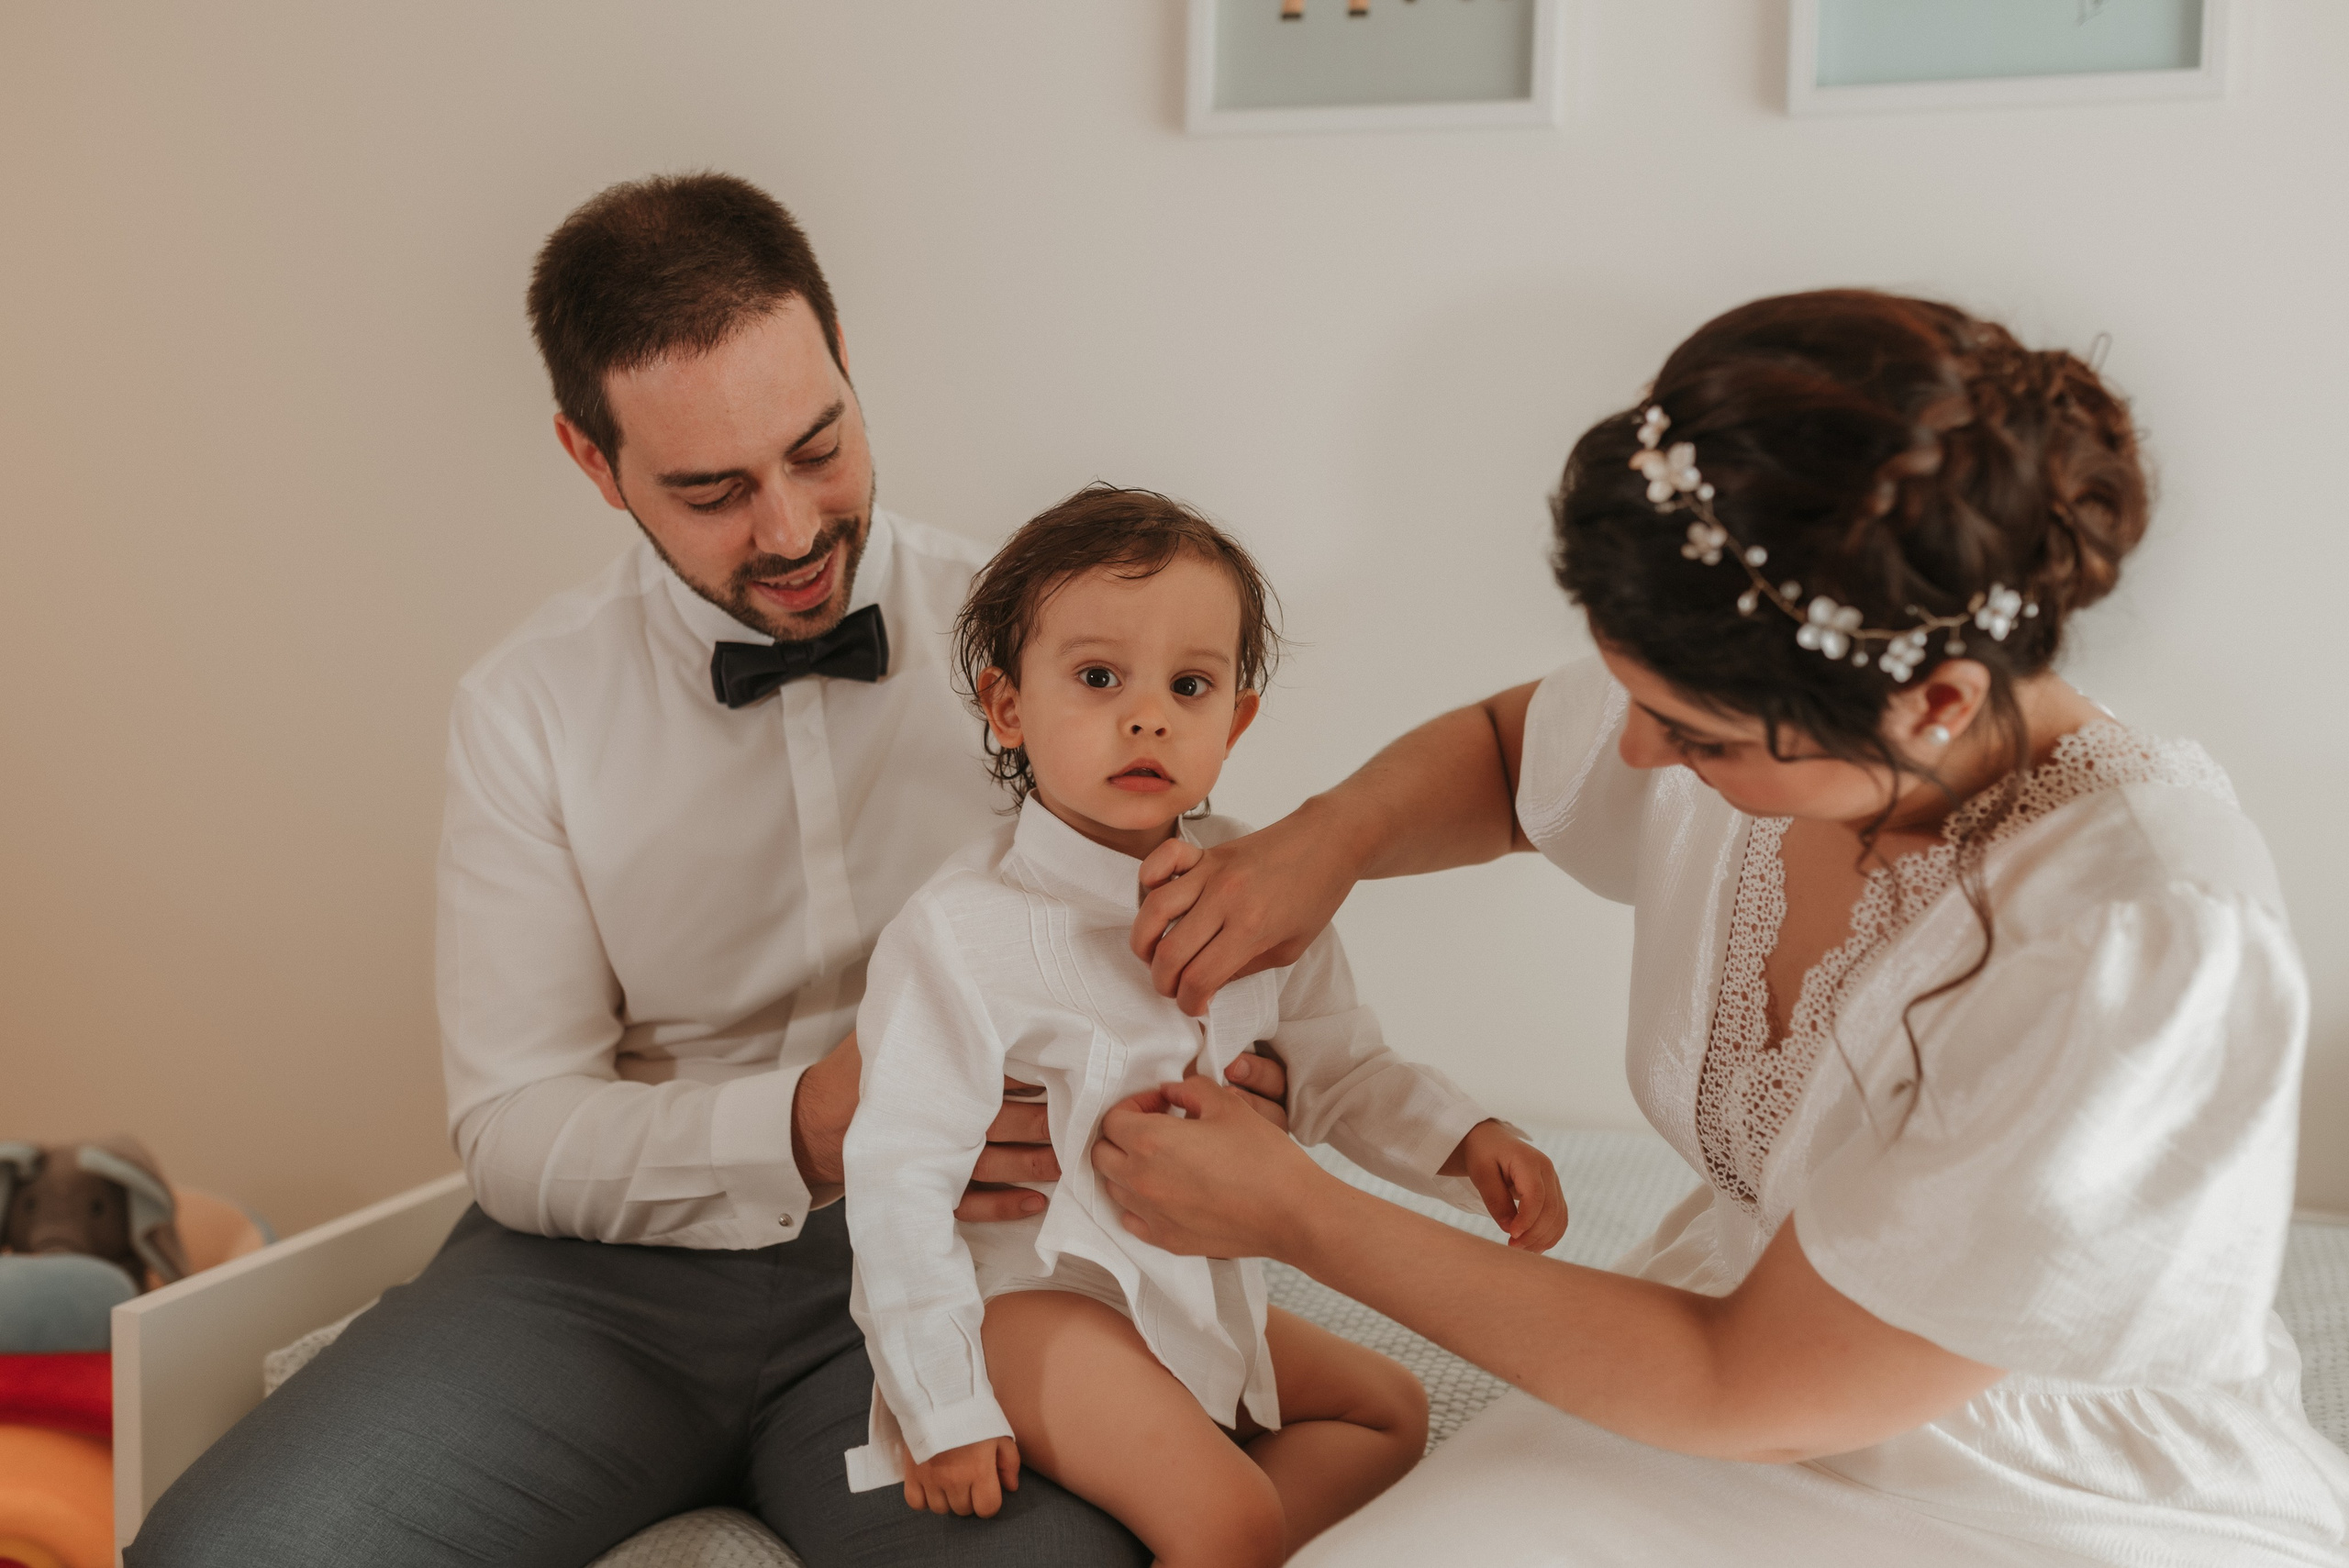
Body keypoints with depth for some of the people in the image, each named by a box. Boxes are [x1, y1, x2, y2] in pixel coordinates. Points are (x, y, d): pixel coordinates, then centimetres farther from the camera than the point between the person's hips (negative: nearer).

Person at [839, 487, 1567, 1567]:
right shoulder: (963, 931, -23)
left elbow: (1337, 1065, 10)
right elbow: (898, 1176, -19)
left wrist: (1468, 1144, -8)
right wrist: (942, 1411, -17)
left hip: (1198, 1295, 8)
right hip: (1031, 1292, -7)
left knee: (1389, 1411, 15)